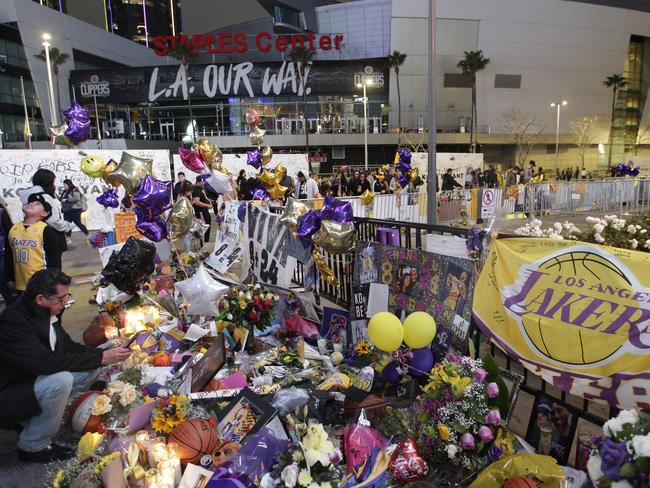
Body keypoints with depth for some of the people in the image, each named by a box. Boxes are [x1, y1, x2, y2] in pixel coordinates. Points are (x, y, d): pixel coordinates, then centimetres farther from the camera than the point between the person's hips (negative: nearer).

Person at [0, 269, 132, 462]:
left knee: (90, 370, -4)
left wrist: (107, 353, -11)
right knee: (61, 380, -31)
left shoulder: (48, 314, -1)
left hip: (32, 381, 8)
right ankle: (32, 446, -8)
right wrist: (100, 358, -31)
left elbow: (70, 347, 6)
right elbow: (45, 362, -34)